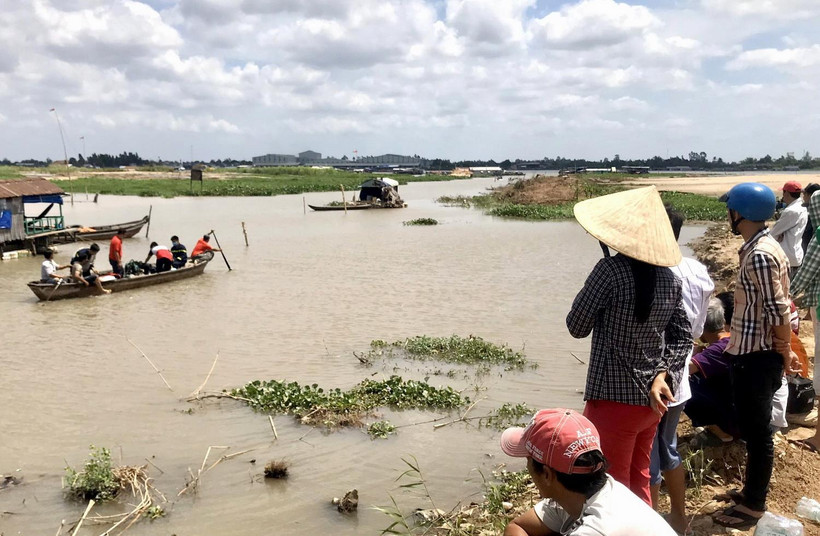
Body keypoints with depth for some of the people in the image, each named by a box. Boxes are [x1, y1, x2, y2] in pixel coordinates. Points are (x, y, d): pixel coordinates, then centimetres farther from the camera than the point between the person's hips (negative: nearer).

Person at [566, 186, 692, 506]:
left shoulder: (609, 271, -19)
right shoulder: (669, 278, 0)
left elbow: (577, 328, -10)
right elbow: (683, 337, 5)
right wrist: (663, 376, -3)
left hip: (613, 399, -6)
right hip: (651, 399, 6)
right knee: (639, 483, 24)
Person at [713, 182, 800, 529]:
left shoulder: (760, 255, -22)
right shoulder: (762, 247, 10)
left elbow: (779, 312, -22)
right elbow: (776, 308, 15)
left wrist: (784, 354, -11)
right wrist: (784, 351, 17)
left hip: (755, 357, -10)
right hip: (750, 353, 10)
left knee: (757, 432, 3)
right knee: (752, 428, 20)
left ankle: (754, 506, 16)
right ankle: (752, 490, 35)